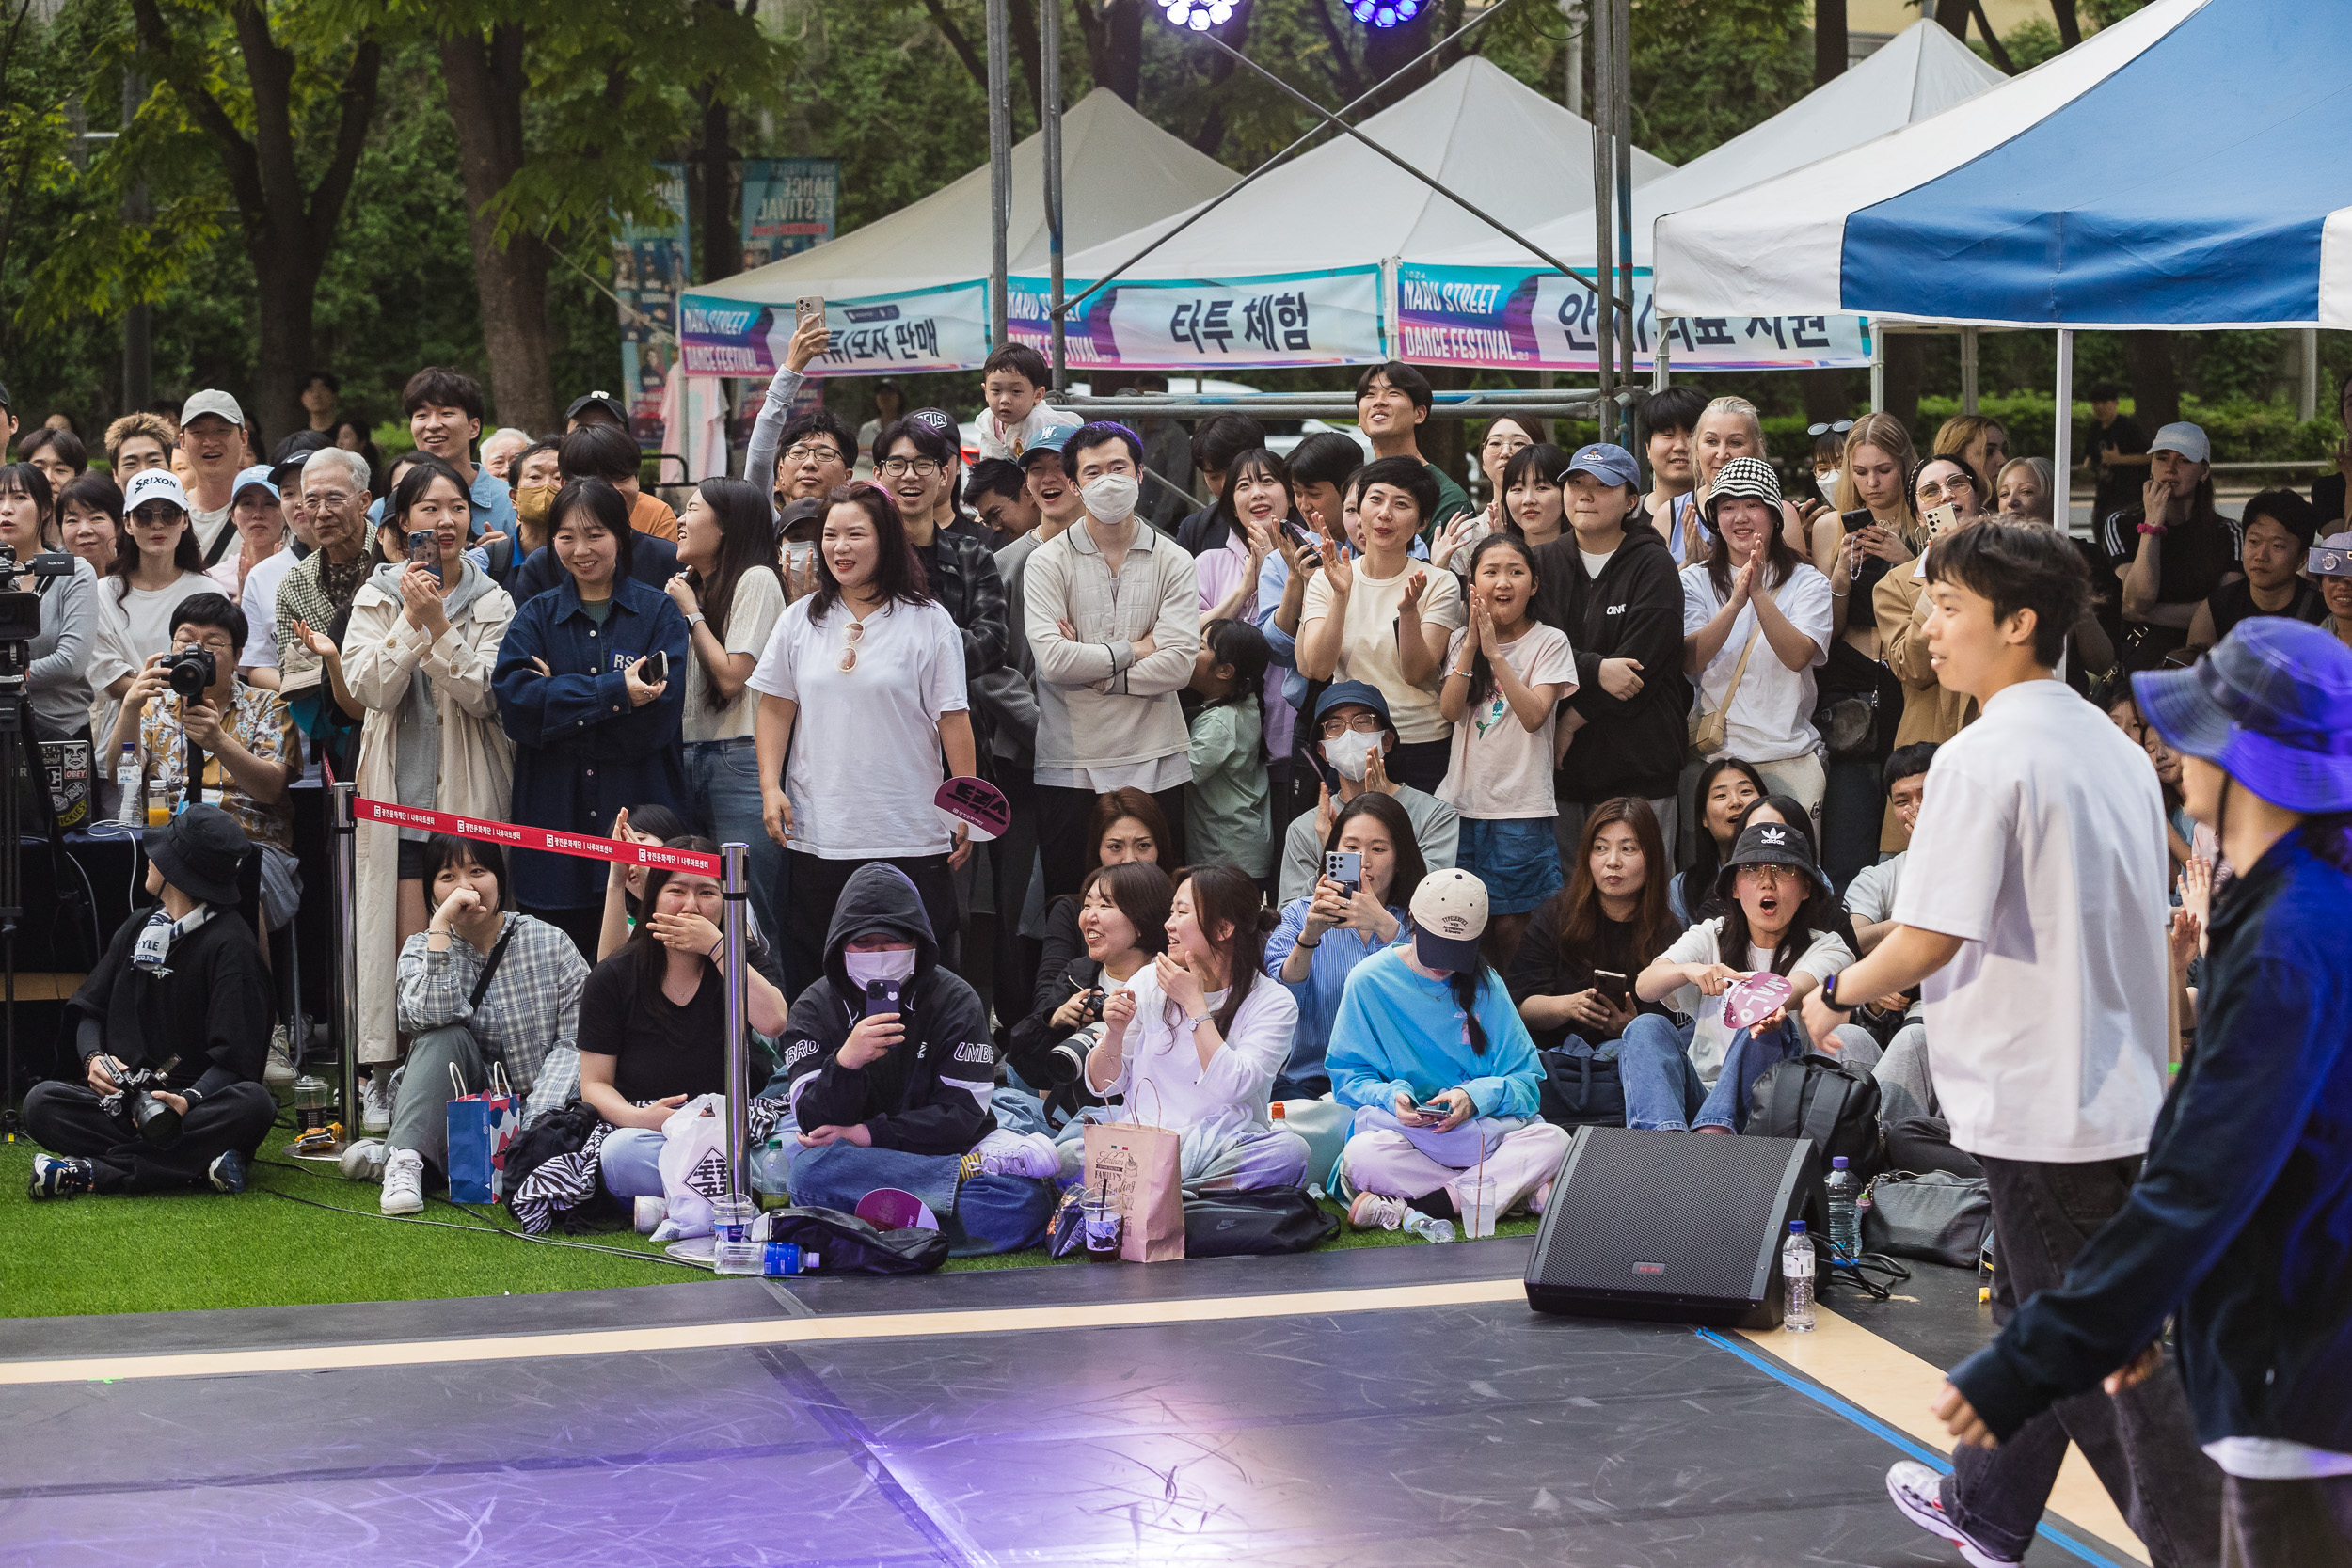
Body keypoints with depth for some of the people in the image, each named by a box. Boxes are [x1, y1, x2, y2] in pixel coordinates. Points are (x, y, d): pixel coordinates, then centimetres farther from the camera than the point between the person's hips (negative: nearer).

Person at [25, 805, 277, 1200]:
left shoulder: (230, 945, -5)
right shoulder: (137, 928, 14)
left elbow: (235, 1058, -13)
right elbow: (89, 1009, 18)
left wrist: (189, 1100, -33)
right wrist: (93, 1057, -6)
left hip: (203, 1102, -4)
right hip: (123, 1100, 4)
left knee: (254, 1104, -36)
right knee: (41, 1103, -22)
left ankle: (92, 1173, -38)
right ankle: (196, 1169, -34)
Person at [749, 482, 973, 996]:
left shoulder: (928, 622, 0)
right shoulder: (800, 620, 9)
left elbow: (952, 717, -1)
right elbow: (775, 708, 11)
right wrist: (770, 787, 1)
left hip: (908, 836, -3)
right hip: (816, 832, 3)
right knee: (812, 971, 6)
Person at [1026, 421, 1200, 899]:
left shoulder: (1173, 562, 5)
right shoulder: (1048, 562, 2)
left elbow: (1179, 663, -8)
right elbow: (1052, 658, -12)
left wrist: (1091, 670, -8)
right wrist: (1135, 650, -6)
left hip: (1155, 764, 1)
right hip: (1070, 765, -1)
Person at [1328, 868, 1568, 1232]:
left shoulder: (1486, 985, 8)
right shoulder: (1369, 981, 1)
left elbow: (1524, 1080, 4)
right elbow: (1349, 1076, 2)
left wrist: (1475, 1097, -17)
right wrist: (1391, 1097, -20)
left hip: (1482, 1129, 2)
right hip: (1401, 1131, -2)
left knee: (1552, 1140, -27)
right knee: (1363, 1154, -37)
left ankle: (1412, 1209, -30)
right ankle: (1525, 1192, -30)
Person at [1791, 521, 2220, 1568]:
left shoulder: (1982, 758, -17)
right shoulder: (2116, 748, 9)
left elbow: (1930, 937, -20)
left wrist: (1836, 995, -2)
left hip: (2039, 1098, -9)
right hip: (2120, 1082, 9)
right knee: (2032, 1310, 22)